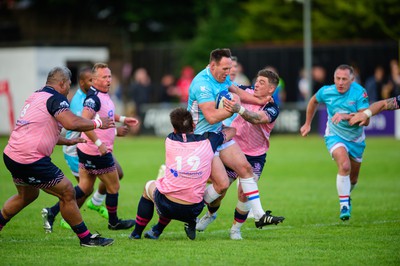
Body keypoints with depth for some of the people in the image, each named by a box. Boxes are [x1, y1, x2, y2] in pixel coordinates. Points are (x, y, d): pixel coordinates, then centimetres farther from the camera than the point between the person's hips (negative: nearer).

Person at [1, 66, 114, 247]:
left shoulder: (35, 97, 18)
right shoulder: (55, 98, -11)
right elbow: (71, 123, -27)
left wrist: (67, 141, 35)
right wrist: (97, 123, -12)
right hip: (31, 161, -10)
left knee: (27, 195, 30)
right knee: (67, 192, -1)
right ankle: (85, 238, 5)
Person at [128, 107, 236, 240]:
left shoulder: (170, 141, -2)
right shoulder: (208, 142, -2)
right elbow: (231, 130, 18)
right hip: (193, 211, 1)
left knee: (149, 186, 34)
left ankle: (136, 233, 40)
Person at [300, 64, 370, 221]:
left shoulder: (359, 92, -23)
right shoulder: (326, 92, -15)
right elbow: (313, 101, 9)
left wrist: (346, 116, -44)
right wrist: (307, 124, 14)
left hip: (356, 139, 1)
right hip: (335, 136, -1)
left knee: (353, 178, 15)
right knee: (344, 166, -29)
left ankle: (346, 195, 50)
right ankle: (344, 207, -21)